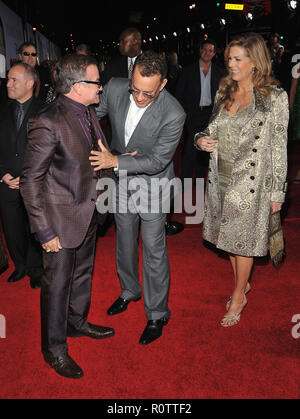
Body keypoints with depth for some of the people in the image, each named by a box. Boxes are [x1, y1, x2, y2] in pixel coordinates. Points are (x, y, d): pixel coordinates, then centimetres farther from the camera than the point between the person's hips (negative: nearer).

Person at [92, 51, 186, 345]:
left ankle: (156, 314, 22)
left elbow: (157, 161, -25)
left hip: (152, 185, -5)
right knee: (124, 241, 20)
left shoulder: (173, 114, -28)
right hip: (121, 181, 5)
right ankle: (129, 291, 46)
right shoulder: (115, 88, -14)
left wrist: (116, 162, -29)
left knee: (154, 250, 2)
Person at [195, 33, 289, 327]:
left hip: (250, 183, -5)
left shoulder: (274, 97, -9)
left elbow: (279, 147, -8)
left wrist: (277, 191, -7)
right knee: (230, 236, 17)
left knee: (243, 240, 6)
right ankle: (242, 283, 40)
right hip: (221, 177, 6)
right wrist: (202, 139, -7)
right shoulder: (225, 92, 8)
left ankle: (238, 297, 26)